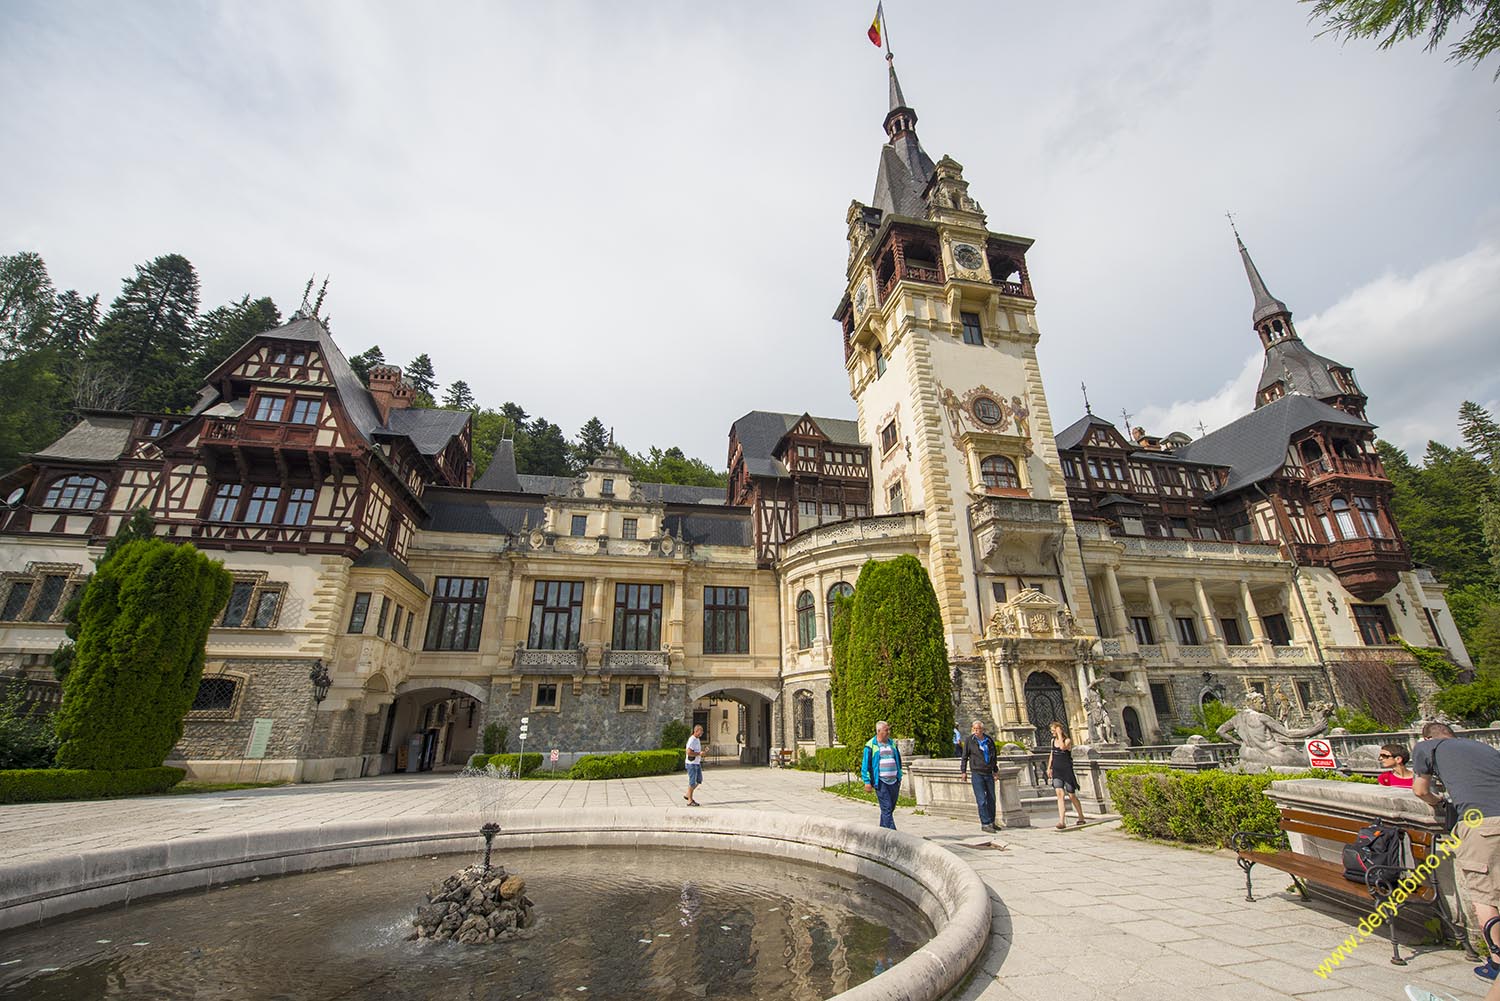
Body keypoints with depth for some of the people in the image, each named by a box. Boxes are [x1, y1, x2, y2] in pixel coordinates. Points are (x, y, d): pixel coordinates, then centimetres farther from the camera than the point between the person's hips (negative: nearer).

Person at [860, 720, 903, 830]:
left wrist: (899, 778, 19)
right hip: (881, 782, -6)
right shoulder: (871, 746, -5)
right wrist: (867, 782, -8)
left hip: (894, 782, 6)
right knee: (886, 809, -10)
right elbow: (865, 765, -4)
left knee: (891, 808, 11)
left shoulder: (892, 743, 13)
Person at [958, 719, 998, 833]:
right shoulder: (969, 740, -6)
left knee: (991, 799, 12)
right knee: (982, 800, -6)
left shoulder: (989, 740, 5)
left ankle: (991, 823, 25)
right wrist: (963, 771, -1)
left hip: (989, 774, 5)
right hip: (977, 773, -5)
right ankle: (985, 824, 1)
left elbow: (994, 755, 18)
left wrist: (995, 770, 19)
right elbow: (964, 756, 0)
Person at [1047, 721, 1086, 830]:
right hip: (1056, 771, 4)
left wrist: (1059, 735, -20)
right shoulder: (1053, 740, 10)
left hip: (1067, 771, -4)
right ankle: (1062, 821, -16)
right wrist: (1049, 768, 16)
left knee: (1072, 795, 7)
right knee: (1060, 794, -10)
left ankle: (1081, 818, 29)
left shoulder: (1068, 740, -7)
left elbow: (1063, 747, -29)